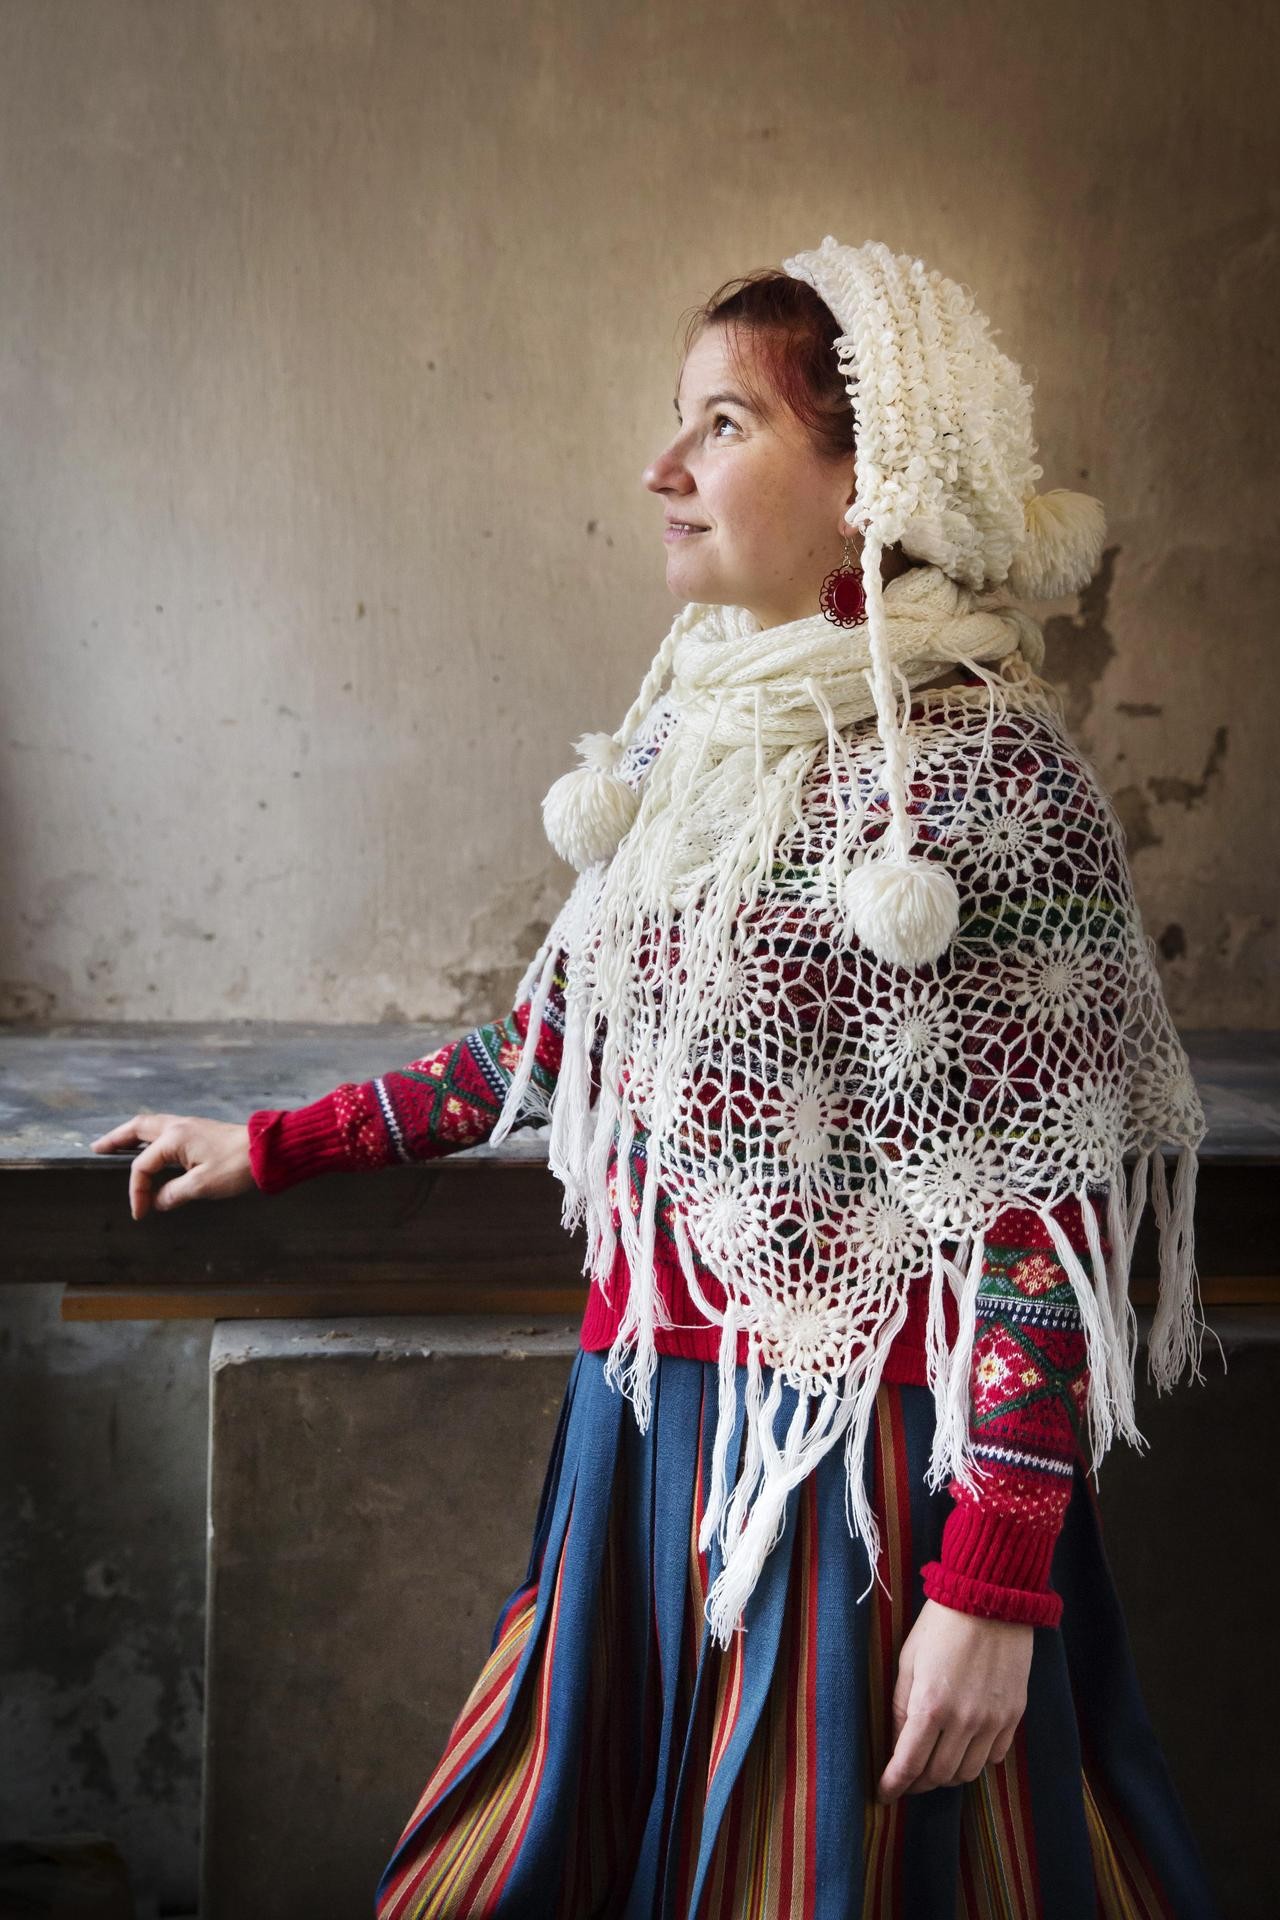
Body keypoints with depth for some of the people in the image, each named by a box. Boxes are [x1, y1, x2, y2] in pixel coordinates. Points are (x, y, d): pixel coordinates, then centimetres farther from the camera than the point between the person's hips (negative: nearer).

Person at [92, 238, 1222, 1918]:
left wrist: (998, 1585, -19)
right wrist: (270, 1147, 22)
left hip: (860, 1454, -6)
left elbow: (1048, 1198, -15)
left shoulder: (976, 758, -13)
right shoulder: (687, 730, 8)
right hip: (648, 1415, 7)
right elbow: (565, 1035, 18)